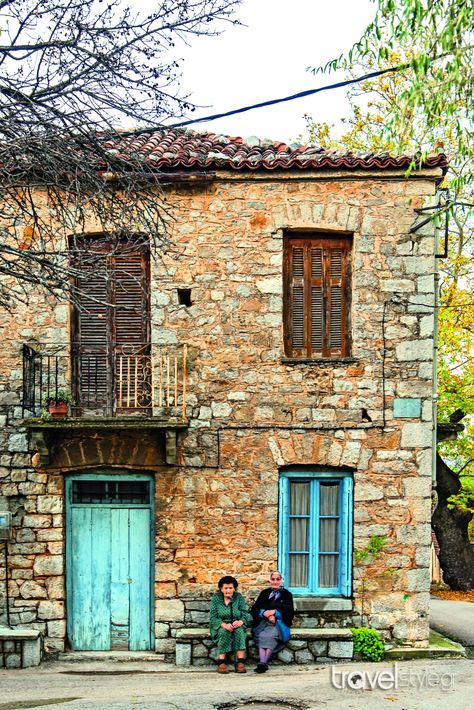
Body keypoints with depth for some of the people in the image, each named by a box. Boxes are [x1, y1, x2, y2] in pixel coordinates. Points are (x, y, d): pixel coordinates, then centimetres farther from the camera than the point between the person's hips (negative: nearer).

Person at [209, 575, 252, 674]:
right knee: (225, 632, -35)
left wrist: (240, 621, -25)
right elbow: (212, 617, -6)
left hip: (236, 625, 1)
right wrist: (223, 624, -25)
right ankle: (221, 661, -38)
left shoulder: (238, 597, 6)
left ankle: (240, 661, -40)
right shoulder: (216, 598, 2)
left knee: (239, 631, -33)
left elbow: (245, 614, -1)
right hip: (220, 626, -1)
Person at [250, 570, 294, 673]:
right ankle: (262, 663, -46)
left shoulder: (287, 594, 20)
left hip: (278, 622, -2)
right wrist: (264, 613, -7)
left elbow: (289, 612, 6)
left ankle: (263, 663, -45)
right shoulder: (264, 593, 25)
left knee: (271, 635, -35)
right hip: (263, 621, 2)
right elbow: (254, 609, 13)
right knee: (261, 635, -33)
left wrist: (275, 612, -8)